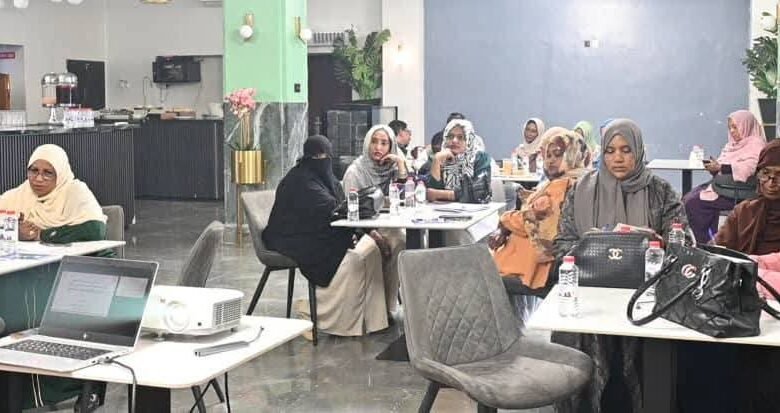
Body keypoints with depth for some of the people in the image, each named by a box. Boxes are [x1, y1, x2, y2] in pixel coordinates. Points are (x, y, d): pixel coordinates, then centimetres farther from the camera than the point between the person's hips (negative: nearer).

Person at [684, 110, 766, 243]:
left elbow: (747, 169, -18)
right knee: (688, 199, -14)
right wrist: (713, 168, -2)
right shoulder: (732, 145, 22)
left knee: (694, 203, -22)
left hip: (738, 191, -8)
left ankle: (705, 242, -11)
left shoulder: (755, 144, -3)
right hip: (721, 184, 8)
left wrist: (720, 167, -21)